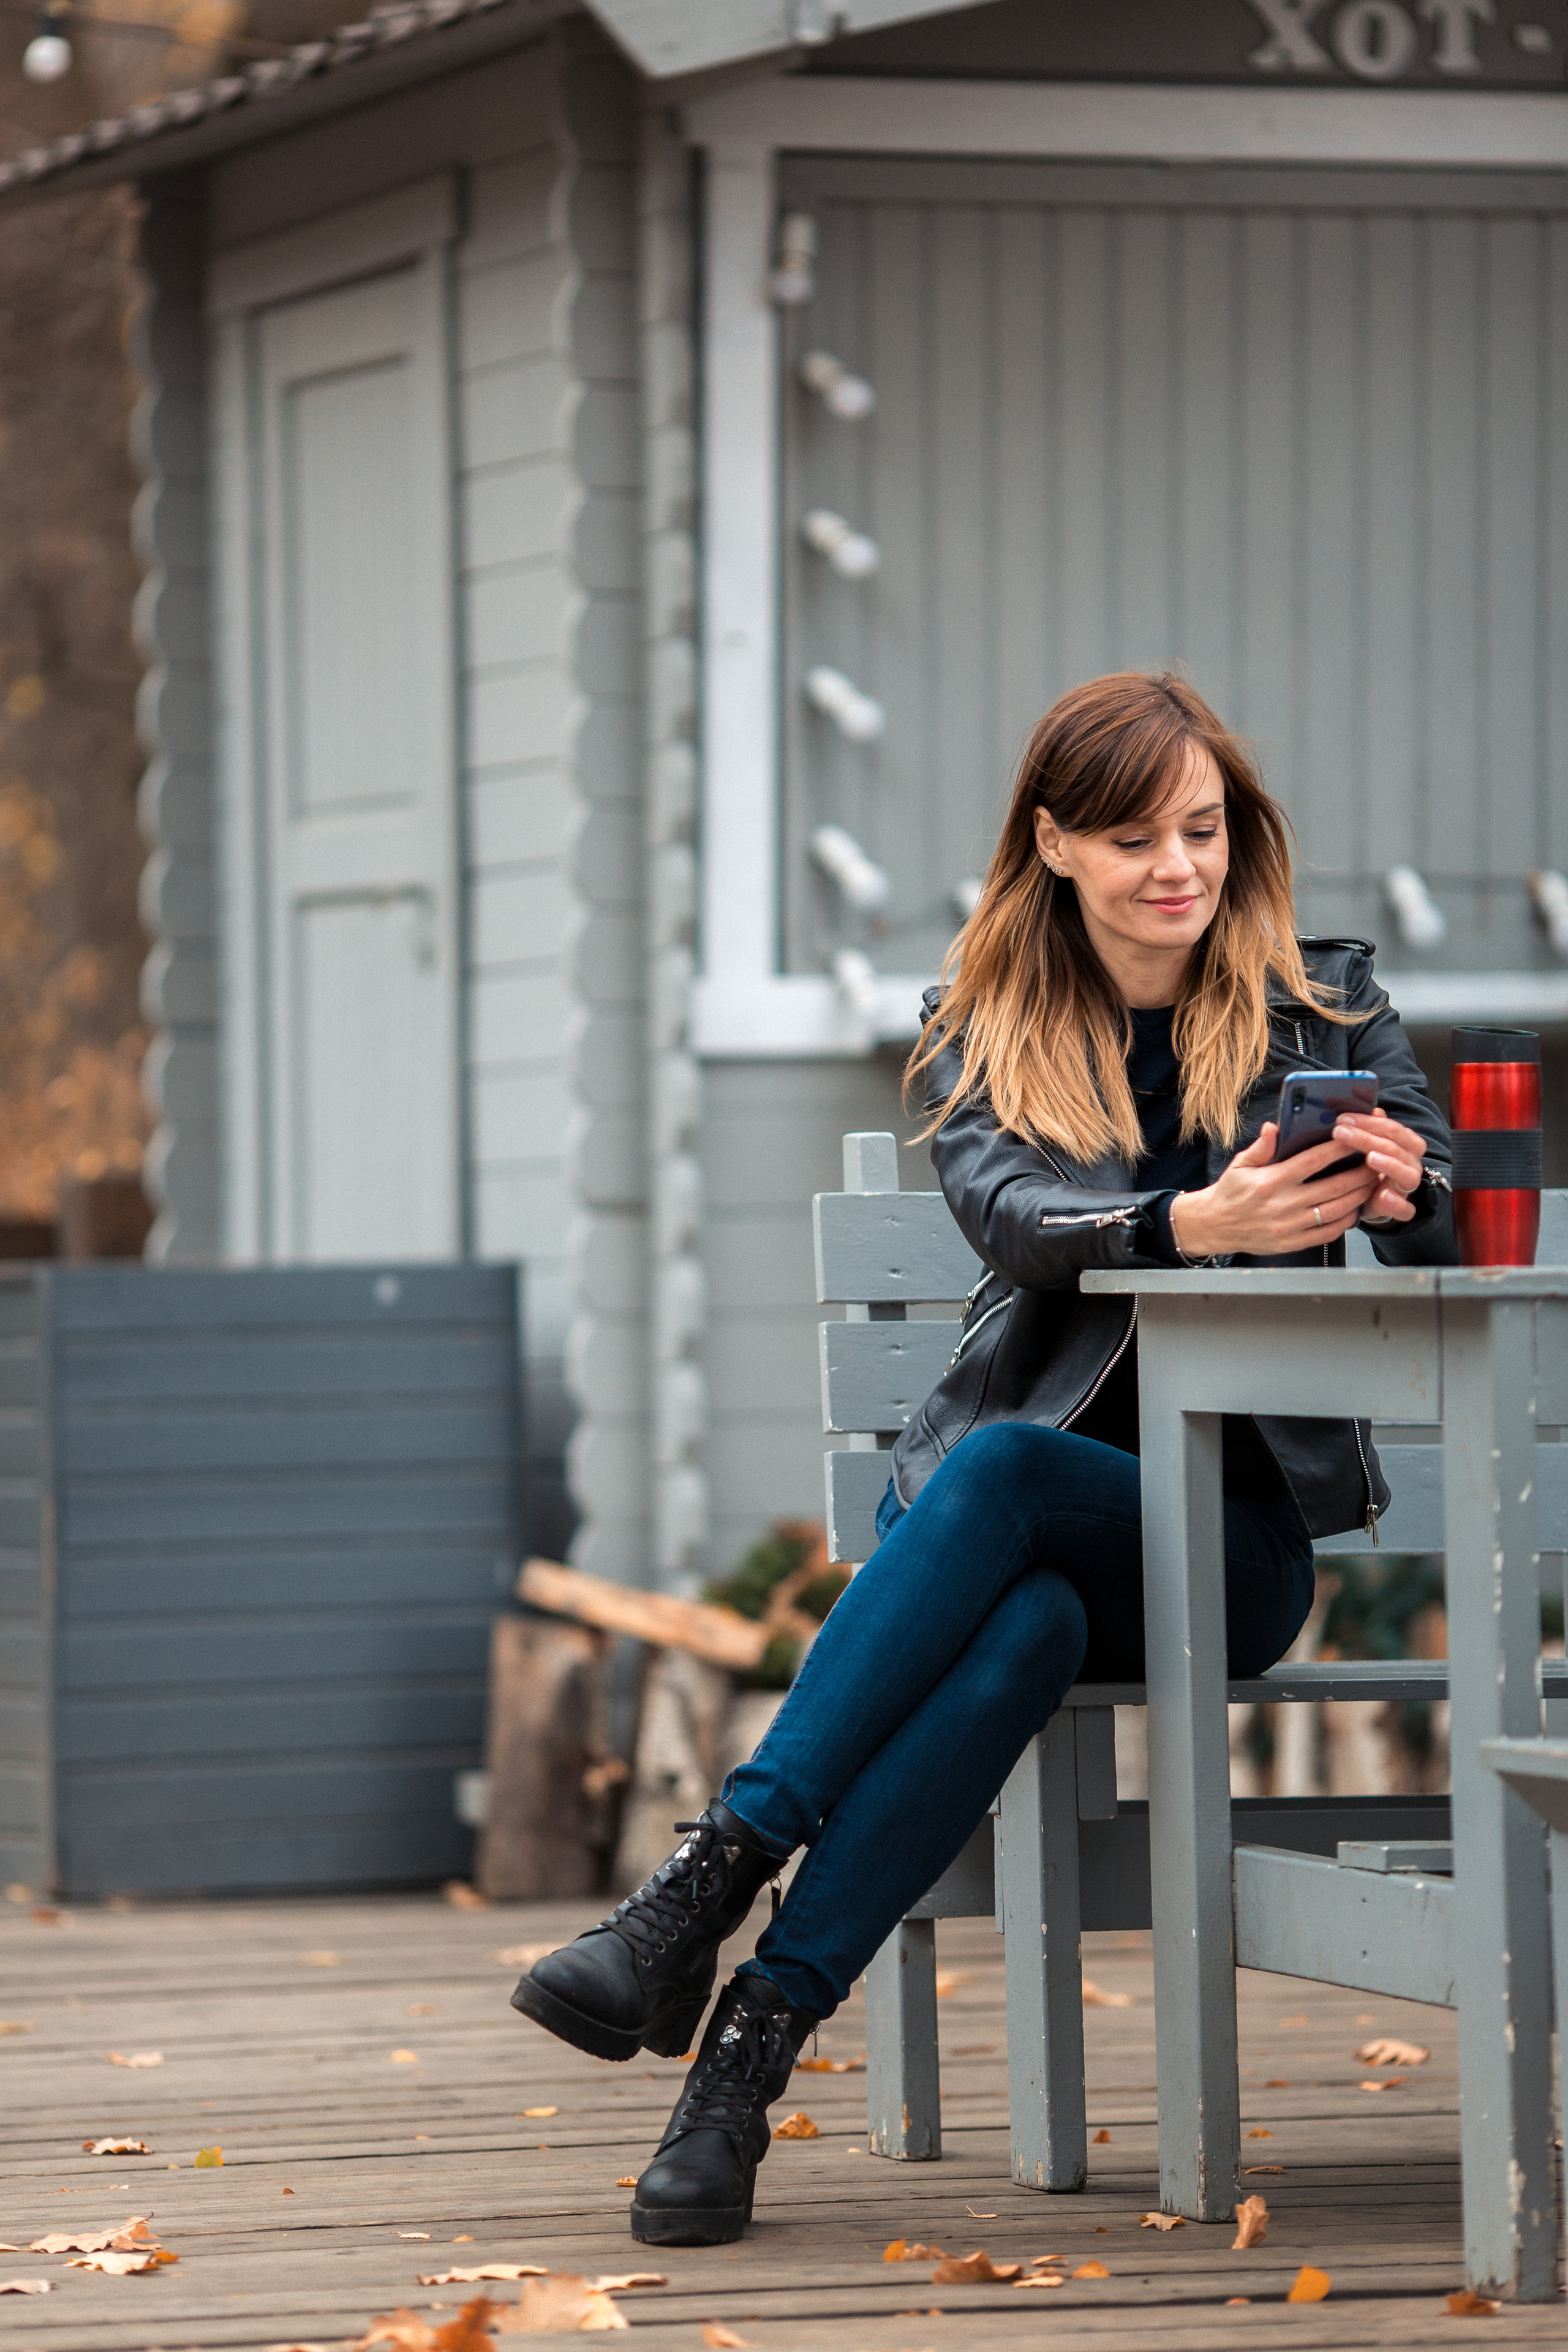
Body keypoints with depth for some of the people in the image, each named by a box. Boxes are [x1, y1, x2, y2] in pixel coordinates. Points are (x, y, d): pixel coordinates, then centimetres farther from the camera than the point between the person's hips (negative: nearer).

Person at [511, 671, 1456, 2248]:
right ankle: (743, 2056, -40)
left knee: (1000, 1469, -34)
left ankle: (710, 1882, -39)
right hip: (1009, 1513, 1)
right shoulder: (991, 1026, 9)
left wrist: (1395, 1185, -32)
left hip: (1235, 1531, -1)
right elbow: (1005, 1212, -11)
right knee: (1028, 1623, -36)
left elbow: (1434, 1235, -6)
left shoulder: (1325, 1001, 8)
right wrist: (1194, 1222, -33)